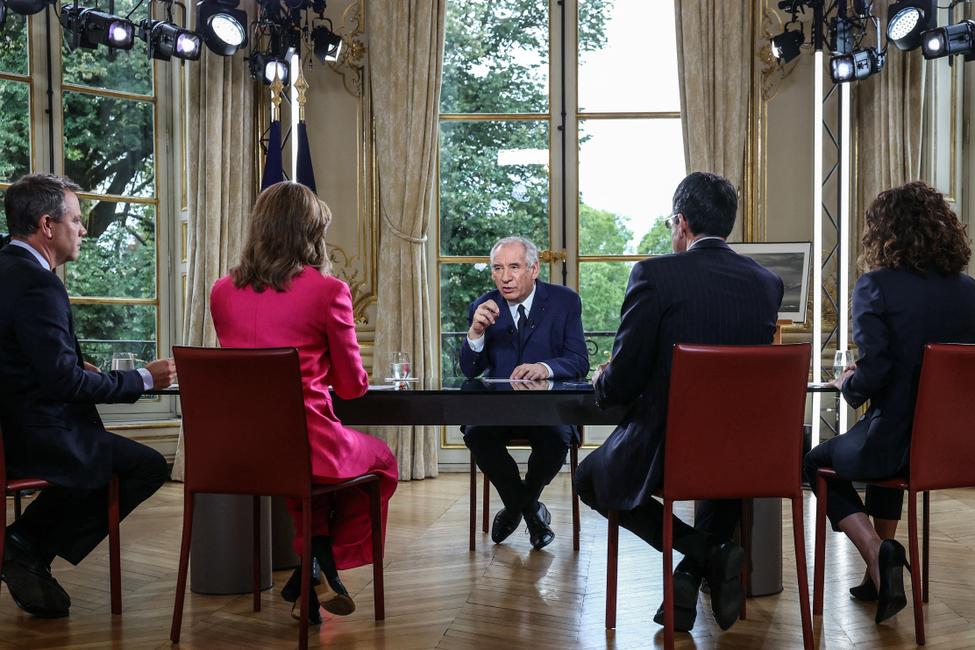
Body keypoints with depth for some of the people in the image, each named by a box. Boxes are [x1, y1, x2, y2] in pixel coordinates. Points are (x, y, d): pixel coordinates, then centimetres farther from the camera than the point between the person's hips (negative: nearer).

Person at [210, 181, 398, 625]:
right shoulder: (327, 290, -11)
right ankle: (323, 568, 20)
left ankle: (312, 561, 30)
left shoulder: (222, 291, 3)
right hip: (306, 447, -5)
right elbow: (352, 385, -1)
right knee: (381, 461, 27)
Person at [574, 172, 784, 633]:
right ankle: (700, 567, 22)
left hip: (664, 448, -5)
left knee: (590, 478, 25)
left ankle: (702, 549, 6)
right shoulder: (767, 282, 2)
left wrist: (602, 383, 12)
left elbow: (622, 383, -14)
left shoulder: (654, 275, -14)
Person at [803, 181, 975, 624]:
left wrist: (847, 385, 2)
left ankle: (877, 553, 2)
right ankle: (879, 575, 36)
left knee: (818, 462, 24)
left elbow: (872, 374, -21)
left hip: (896, 444, -6)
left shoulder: (876, 286, -14)